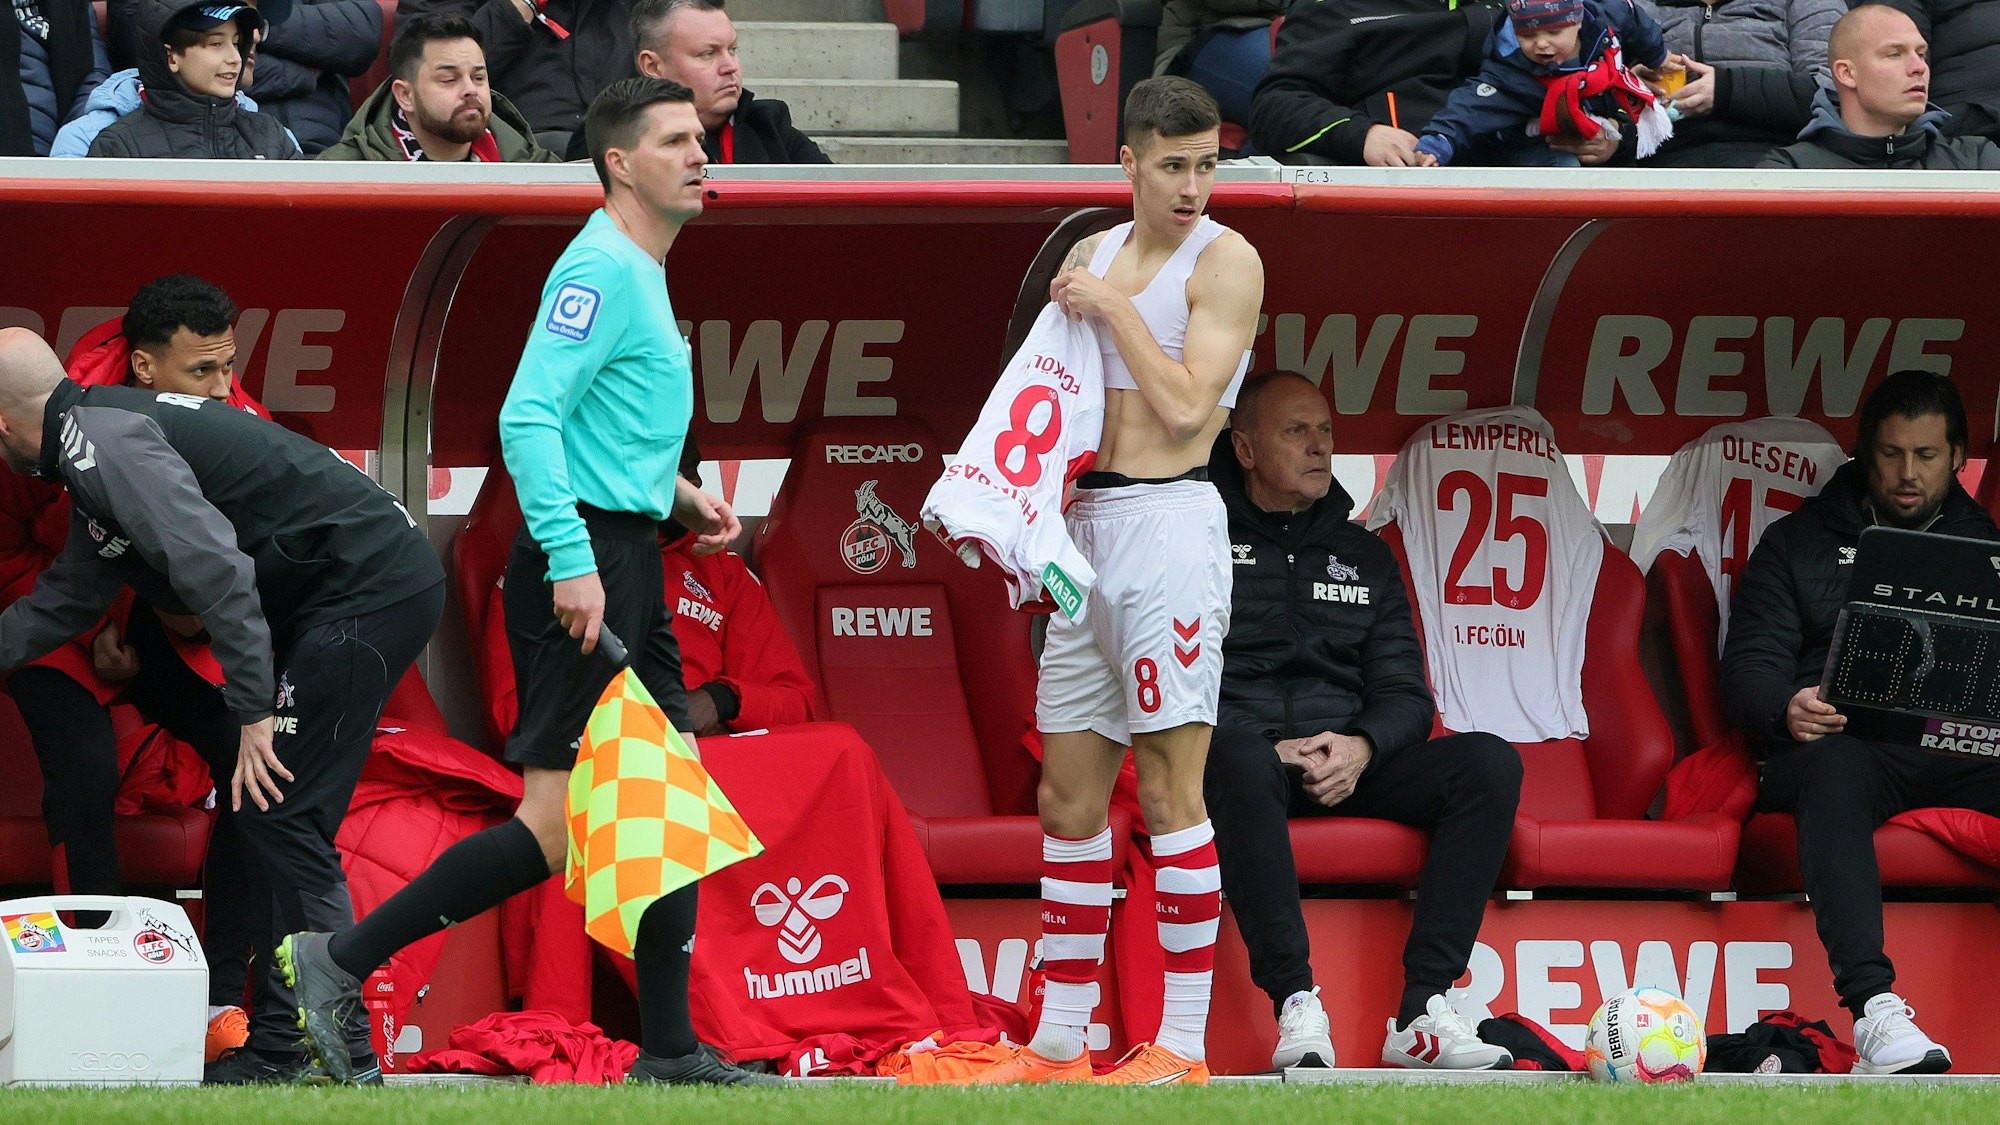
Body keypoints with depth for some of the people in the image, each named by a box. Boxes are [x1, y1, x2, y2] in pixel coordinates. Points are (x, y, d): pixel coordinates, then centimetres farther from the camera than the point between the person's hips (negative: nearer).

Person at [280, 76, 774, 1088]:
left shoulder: (641, 275, 19)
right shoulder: (600, 270, -13)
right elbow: (528, 418, -22)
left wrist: (673, 496, 17)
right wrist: (570, 558, -27)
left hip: (626, 571, 11)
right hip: (583, 563, -11)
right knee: (558, 825, -13)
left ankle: (669, 1051, 14)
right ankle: (340, 964, -10)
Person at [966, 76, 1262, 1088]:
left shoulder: (1224, 261, -5)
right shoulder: (1094, 256, 16)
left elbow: (1185, 406, -15)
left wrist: (1112, 309, -8)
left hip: (1169, 521, -7)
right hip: (1087, 528, 7)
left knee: (1168, 789, -8)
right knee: (1068, 795, 8)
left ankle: (1184, 1042, -5)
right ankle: (1057, 1044, 12)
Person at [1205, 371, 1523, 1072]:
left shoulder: (1364, 557, 22)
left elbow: (1406, 695, 14)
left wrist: (1361, 746, -9)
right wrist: (1269, 749, -17)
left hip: (1349, 767, 5)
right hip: (1245, 750, -5)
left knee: (1490, 763, -21)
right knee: (1240, 758, -42)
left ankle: (1421, 1011, -30)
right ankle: (1296, 1008, -43)